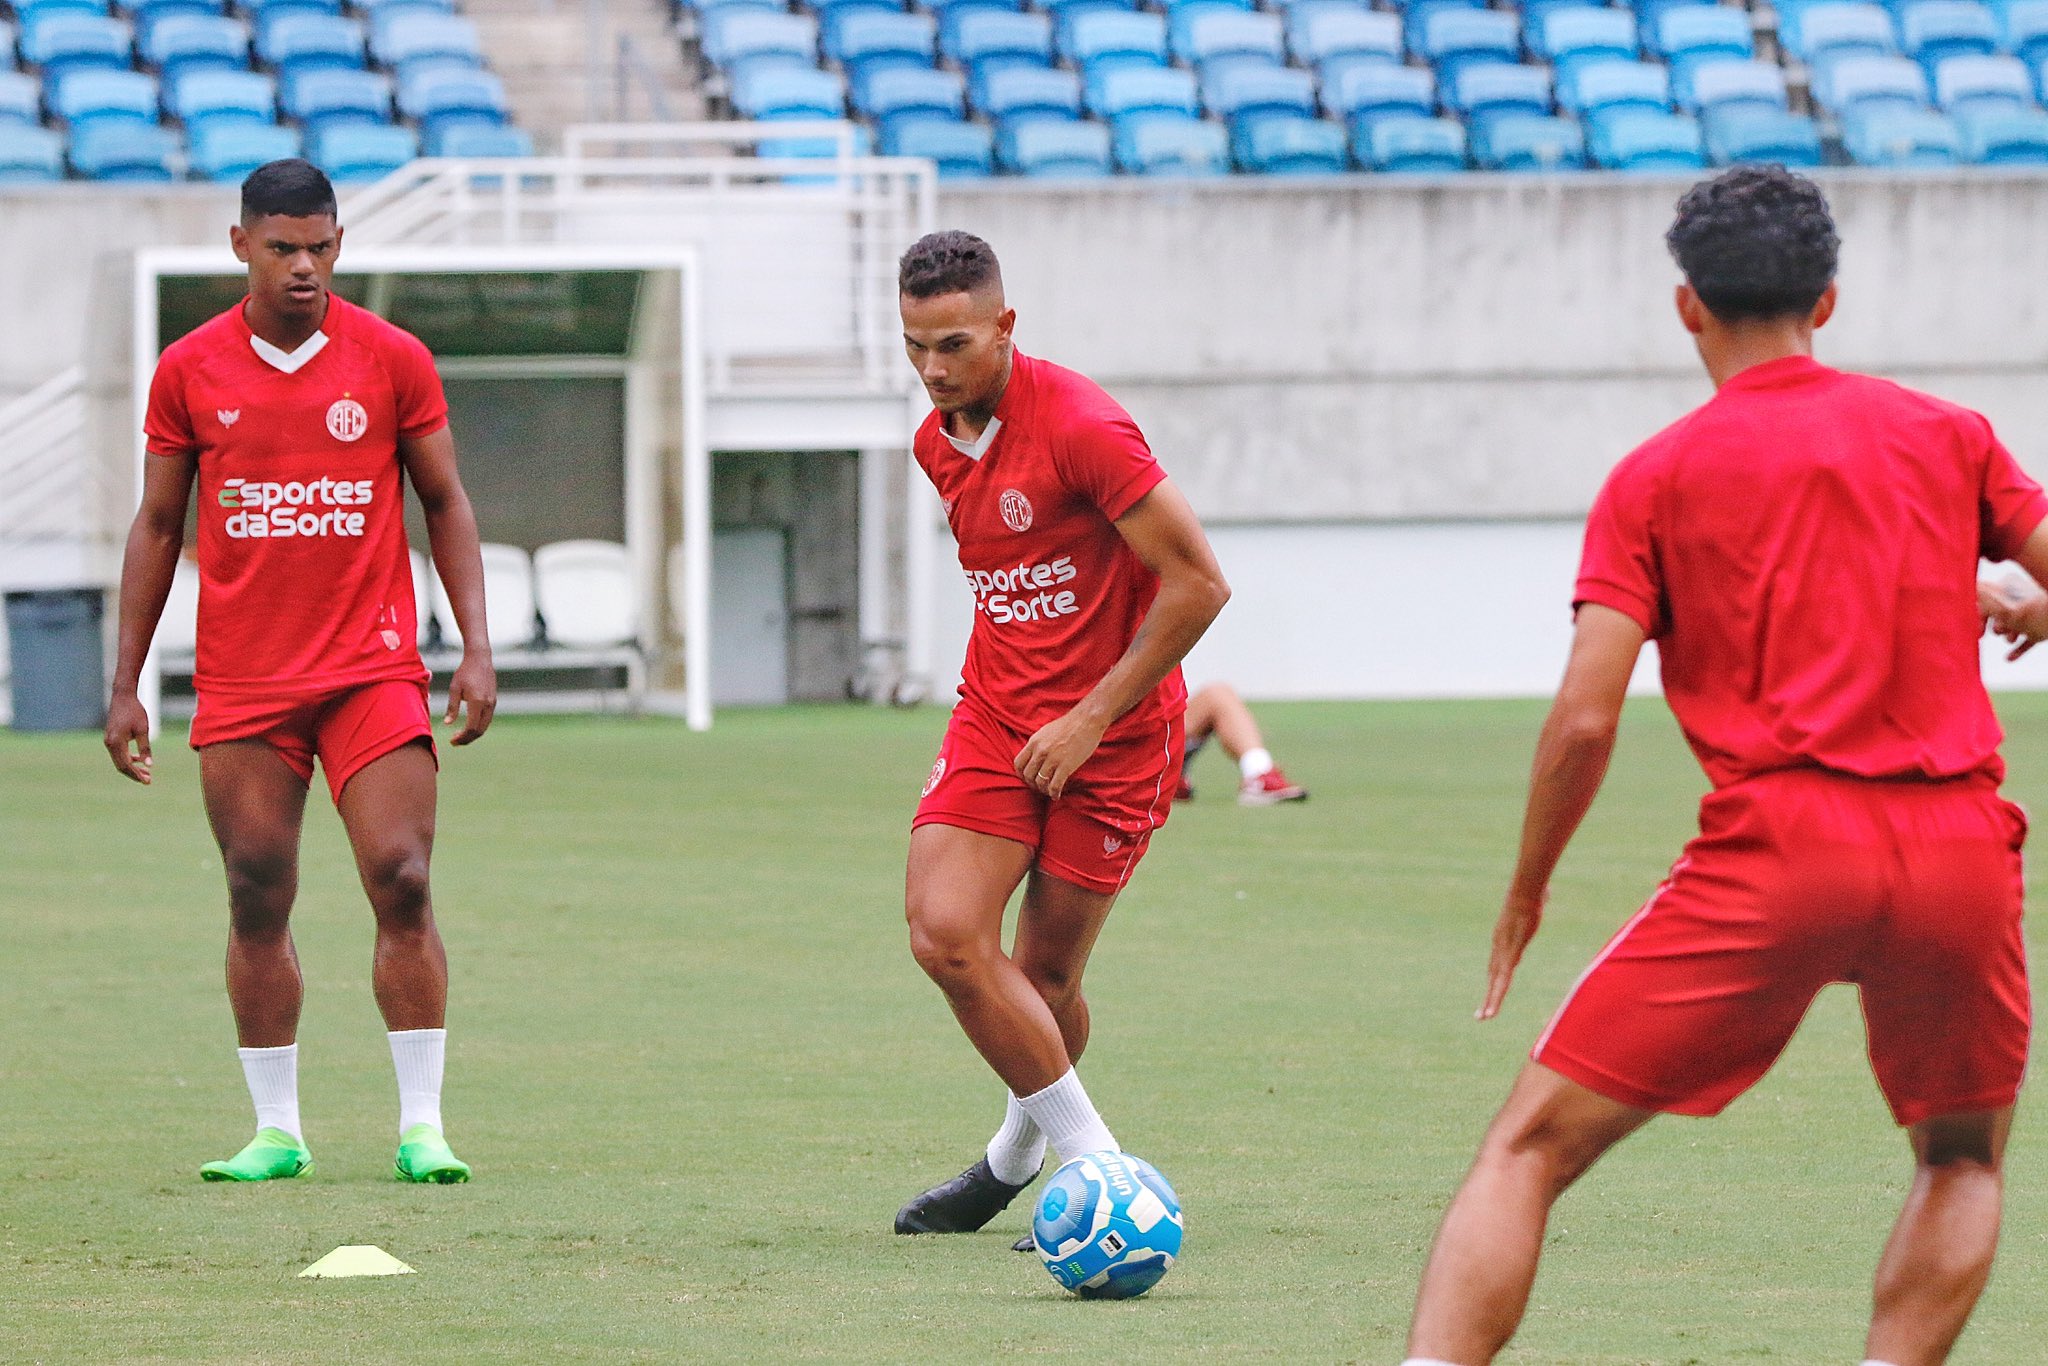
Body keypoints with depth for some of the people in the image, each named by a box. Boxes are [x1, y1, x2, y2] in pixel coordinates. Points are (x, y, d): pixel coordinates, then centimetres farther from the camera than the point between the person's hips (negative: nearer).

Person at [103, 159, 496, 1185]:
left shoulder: (392, 360, 1)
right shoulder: (189, 371, 4)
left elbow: (445, 502, 7)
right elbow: (157, 526, 11)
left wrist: (476, 648, -3)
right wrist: (125, 684, 8)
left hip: (373, 672, -1)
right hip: (240, 680, 1)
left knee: (402, 881, -10)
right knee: (257, 900, 2)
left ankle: (421, 1124, -5)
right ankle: (276, 1130, 10)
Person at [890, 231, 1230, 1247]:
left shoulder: (1081, 427, -19)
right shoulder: (939, 444, 6)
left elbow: (1198, 584, -18)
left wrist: (1091, 718, -16)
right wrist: (1009, 688, 14)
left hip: (1112, 734, -6)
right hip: (995, 720, 6)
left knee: (1046, 977, -1)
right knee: (946, 933, -13)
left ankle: (1025, 1146, 26)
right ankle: (1086, 1156, 2)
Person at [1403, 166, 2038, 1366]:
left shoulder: (1658, 476, 6)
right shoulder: (1948, 435, 13)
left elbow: (1585, 718, -1)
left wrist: (1527, 892, 12)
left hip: (1774, 841, -2)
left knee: (1529, 1151, 3)